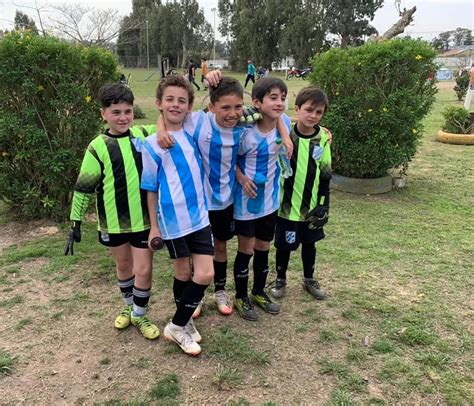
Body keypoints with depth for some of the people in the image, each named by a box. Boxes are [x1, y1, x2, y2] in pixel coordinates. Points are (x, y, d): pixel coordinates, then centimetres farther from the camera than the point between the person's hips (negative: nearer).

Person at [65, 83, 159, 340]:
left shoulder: (144, 134, -3)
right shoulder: (98, 147, -9)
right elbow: (83, 188, -6)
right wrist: (76, 223, -5)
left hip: (144, 218, 1)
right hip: (114, 221, -1)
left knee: (143, 269, 4)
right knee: (123, 266, 18)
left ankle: (139, 315, 27)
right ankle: (129, 307, 42)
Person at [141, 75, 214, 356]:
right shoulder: (152, 145, -8)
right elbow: (150, 188, -3)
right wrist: (154, 226, -3)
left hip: (200, 216, 4)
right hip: (173, 220, -3)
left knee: (205, 274, 0)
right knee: (183, 273, 10)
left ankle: (183, 322, 23)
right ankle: (179, 326, 31)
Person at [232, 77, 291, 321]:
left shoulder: (285, 124, -7)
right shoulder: (246, 132, -23)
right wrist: (242, 178, -21)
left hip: (271, 199, 5)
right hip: (247, 200, -5)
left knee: (263, 248, 18)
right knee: (246, 250, 8)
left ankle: (259, 292, 38)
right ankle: (241, 297, 29)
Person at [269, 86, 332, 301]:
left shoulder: (324, 138, -4)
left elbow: (325, 176, 2)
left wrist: (323, 205, 1)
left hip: (311, 206, 3)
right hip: (286, 204, -3)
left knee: (309, 243, 19)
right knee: (284, 245, 11)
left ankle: (309, 279, 41)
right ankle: (280, 280, 35)